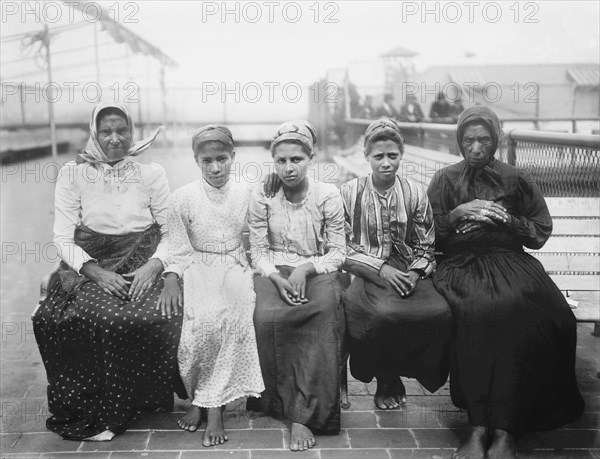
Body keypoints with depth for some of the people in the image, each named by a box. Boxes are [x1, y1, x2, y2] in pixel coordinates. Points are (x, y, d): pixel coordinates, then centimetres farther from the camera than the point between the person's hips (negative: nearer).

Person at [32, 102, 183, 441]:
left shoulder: (152, 174, 5)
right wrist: (98, 273, -15)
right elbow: (64, 237, 0)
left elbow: (172, 232, 4)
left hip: (141, 265, 0)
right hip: (88, 266, 1)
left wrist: (154, 266, -15)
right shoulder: (73, 174, 5)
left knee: (147, 318, -31)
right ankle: (83, 414, -7)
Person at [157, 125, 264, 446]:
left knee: (232, 316, -27)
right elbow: (179, 249, 2)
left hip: (236, 267, 1)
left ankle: (212, 407, -17)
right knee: (203, 319, -28)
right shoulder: (183, 198, 0)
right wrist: (171, 280, -11)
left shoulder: (246, 194, 3)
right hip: (199, 270, -1)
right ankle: (195, 397, -7)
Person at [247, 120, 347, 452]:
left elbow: (338, 252, 0)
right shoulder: (262, 195, 0)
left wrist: (306, 269, -17)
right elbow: (258, 250, 2)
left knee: (324, 315, -33)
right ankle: (279, 400, -13)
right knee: (266, 317, -32)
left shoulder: (328, 195, -3)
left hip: (317, 271, -1)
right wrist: (277, 278, -17)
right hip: (273, 272, 1)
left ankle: (303, 415, -28)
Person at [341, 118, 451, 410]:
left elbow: (425, 248, 12)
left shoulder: (416, 194, 9)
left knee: (440, 313, -26)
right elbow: (342, 249, -1)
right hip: (366, 274, -2)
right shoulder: (349, 193, 3)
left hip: (407, 273, 3)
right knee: (384, 314, -34)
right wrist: (381, 269, -13)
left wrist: (415, 273, -9)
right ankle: (386, 381, -1)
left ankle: (398, 372, 2)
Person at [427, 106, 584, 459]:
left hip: (508, 260, 1)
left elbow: (541, 233, 14)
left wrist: (506, 219, -3)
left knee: (516, 310, -35)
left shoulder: (517, 180, 15)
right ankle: (479, 428, -32)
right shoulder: (446, 181, 15)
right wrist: (458, 214, -5)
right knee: (477, 310, -36)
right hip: (461, 263, 0)